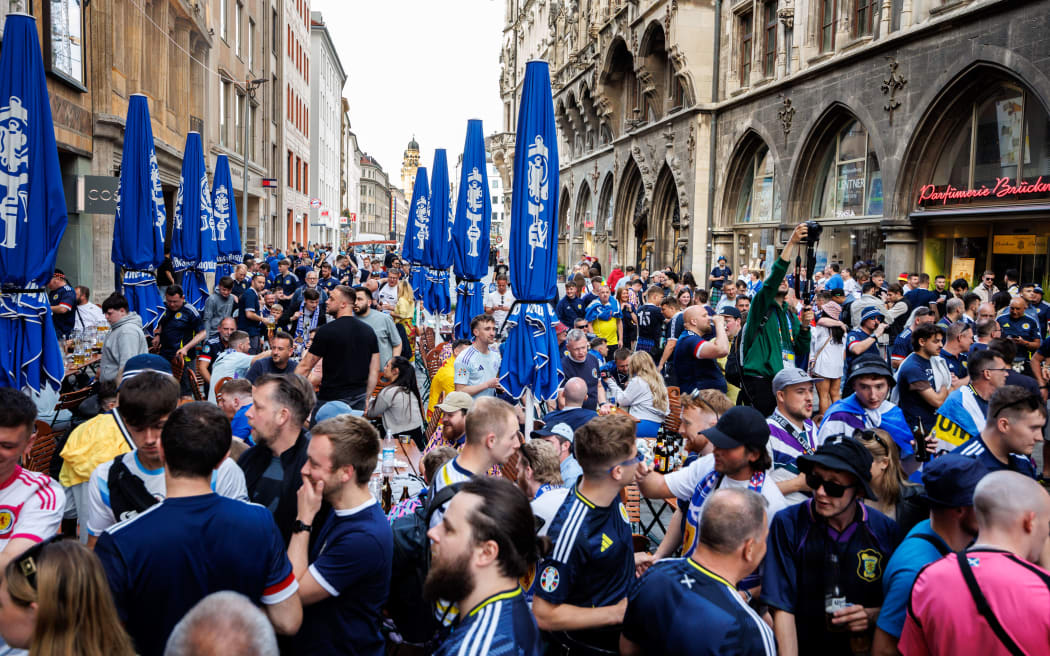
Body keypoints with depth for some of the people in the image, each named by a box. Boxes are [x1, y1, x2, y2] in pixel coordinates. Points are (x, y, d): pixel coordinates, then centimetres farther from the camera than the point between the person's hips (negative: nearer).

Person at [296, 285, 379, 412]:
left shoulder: (327, 330, -10)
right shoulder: (369, 330, 6)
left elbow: (305, 366, -5)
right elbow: (375, 370, 7)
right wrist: (366, 399, 14)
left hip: (332, 398, -5)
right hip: (360, 398, 5)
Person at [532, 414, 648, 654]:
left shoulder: (608, 495, -8)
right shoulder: (572, 532, -32)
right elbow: (544, 615, -25)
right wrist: (616, 614, -22)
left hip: (621, 604, 8)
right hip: (589, 634, -8)